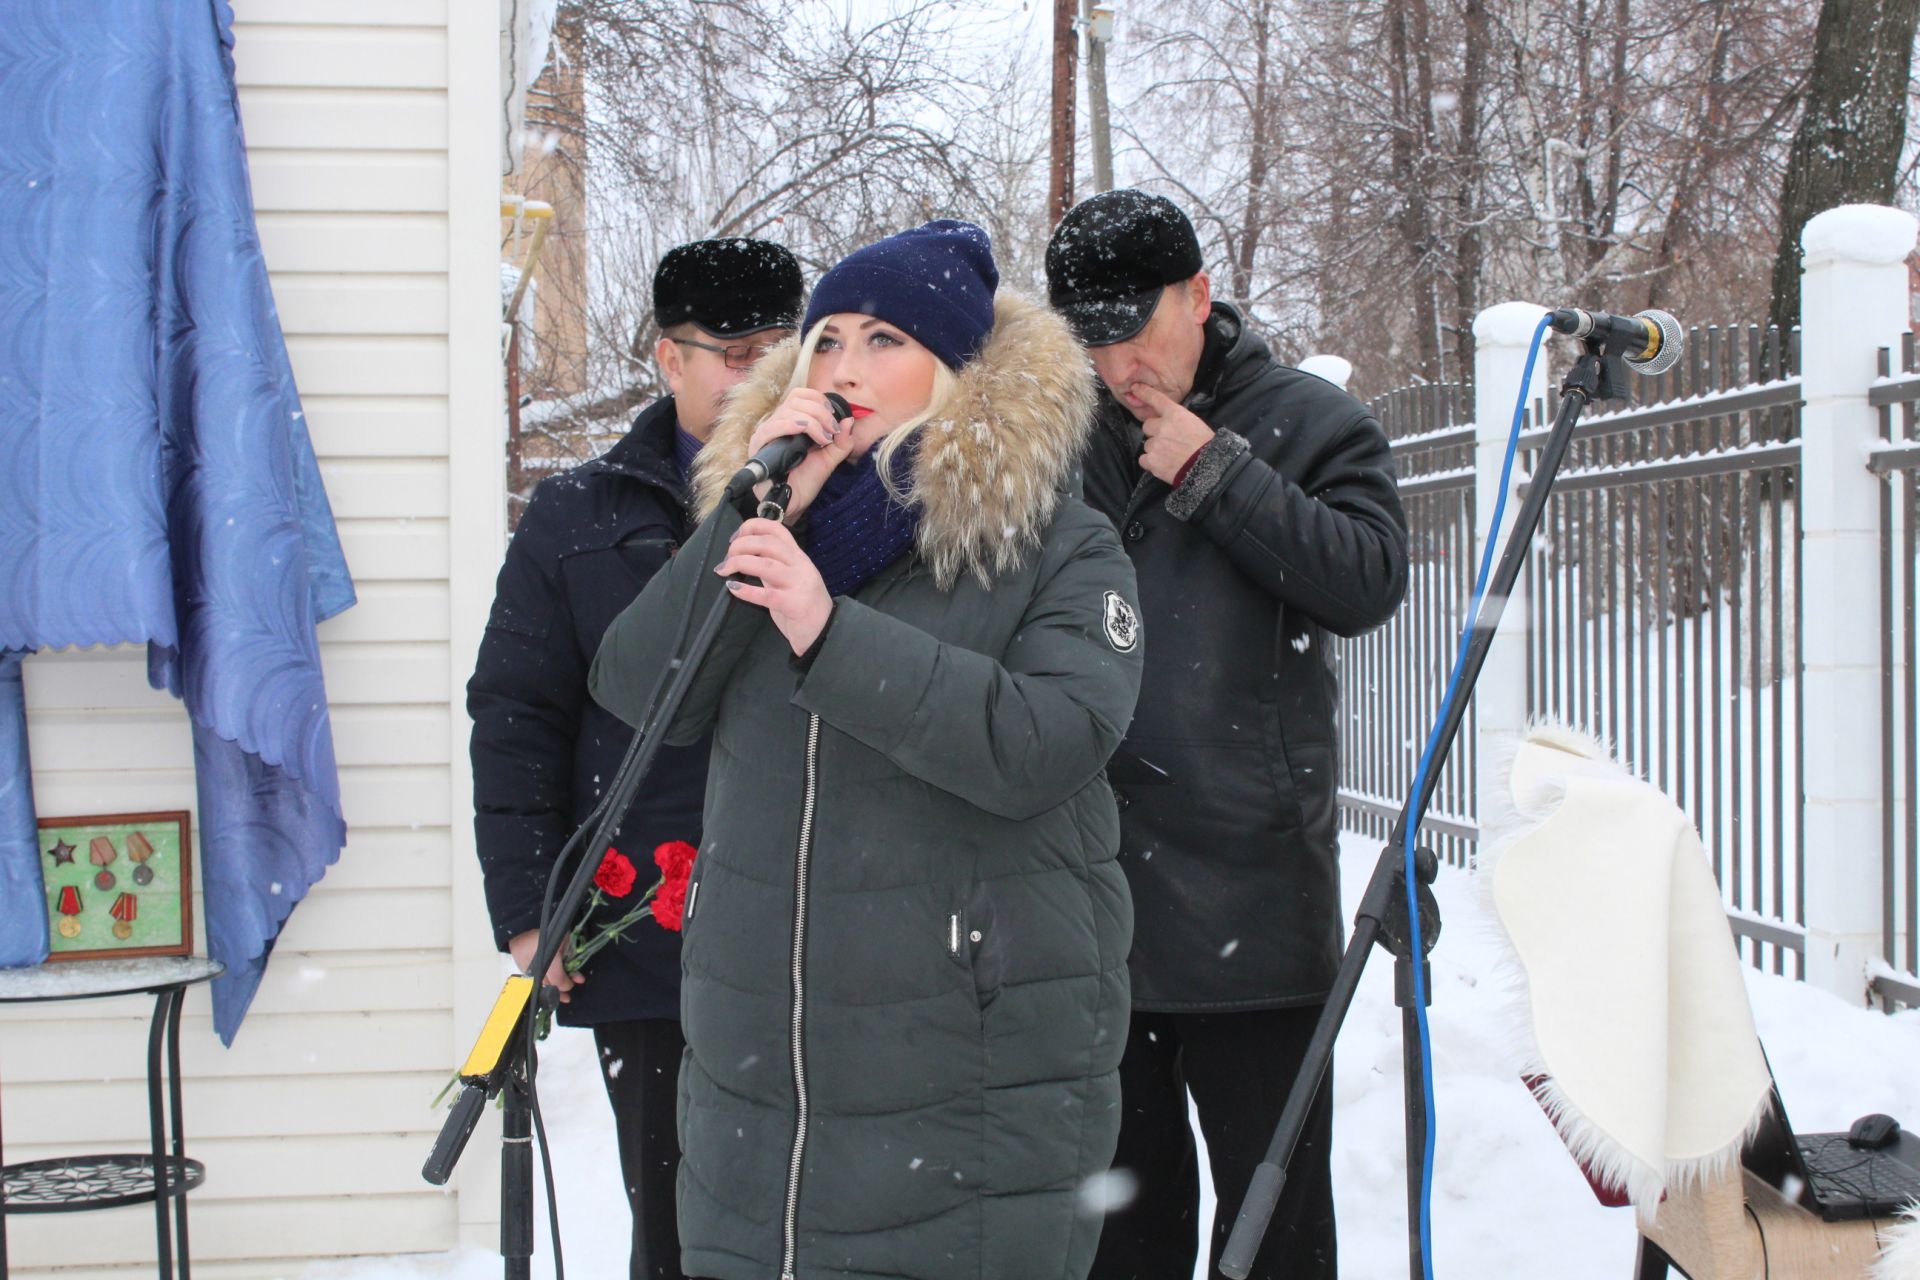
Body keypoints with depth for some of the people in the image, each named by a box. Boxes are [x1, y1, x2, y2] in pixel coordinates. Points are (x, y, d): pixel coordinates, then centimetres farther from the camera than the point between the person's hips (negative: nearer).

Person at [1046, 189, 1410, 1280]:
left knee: (1274, 1188, 5)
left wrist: (1214, 473, -13)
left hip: (1251, 880, -3)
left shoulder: (1312, 423, 2)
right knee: (1124, 1186, 16)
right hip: (1091, 879, 3)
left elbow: (1369, 582, -12)